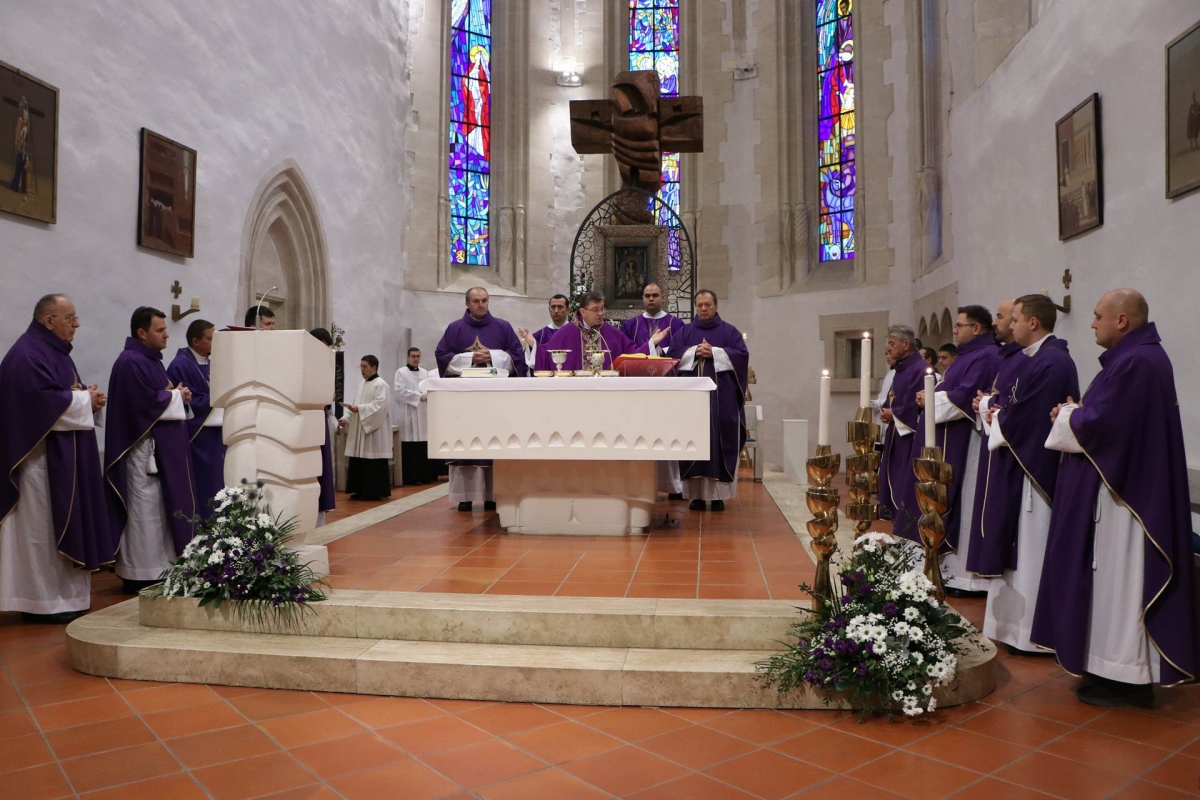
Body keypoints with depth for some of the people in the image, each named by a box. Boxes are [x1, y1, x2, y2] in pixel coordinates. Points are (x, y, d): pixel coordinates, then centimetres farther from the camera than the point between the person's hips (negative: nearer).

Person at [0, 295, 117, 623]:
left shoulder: (55, 351, 16)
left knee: (59, 527, 12)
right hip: (41, 456, -10)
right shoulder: (28, 355, -15)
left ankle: (61, 596, 19)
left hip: (63, 456, 10)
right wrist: (84, 400, -14)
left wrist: (90, 398, 0)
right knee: (42, 528, -4)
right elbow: (43, 400, -26)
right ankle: (42, 601, 4)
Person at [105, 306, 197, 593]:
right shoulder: (131, 363, -15)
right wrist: (176, 396, -8)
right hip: (143, 448, -10)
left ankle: (156, 567, 20)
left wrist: (178, 395, 2)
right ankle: (140, 573, 3)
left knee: (159, 510, 13)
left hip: (160, 446, 10)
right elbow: (146, 403, -24)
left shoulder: (151, 360, 16)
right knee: (145, 510, -4)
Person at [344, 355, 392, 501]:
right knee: (359, 461, 8)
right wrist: (353, 408, 0)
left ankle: (375, 492, 1)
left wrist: (359, 409, -22)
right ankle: (362, 490, 15)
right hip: (360, 430, 9)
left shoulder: (380, 384, -10)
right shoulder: (362, 384, 17)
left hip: (374, 430, -9)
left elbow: (380, 406, -20)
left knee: (373, 462, -5)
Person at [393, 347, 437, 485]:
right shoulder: (401, 372, 2)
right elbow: (400, 391, -10)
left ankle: (425, 475, 6)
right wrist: (419, 395, -9)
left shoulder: (425, 373, 17)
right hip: (408, 414, -4)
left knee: (424, 446, 0)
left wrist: (425, 395, -11)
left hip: (424, 413, 4)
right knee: (409, 447, -7)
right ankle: (409, 477, -3)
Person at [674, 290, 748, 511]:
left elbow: (742, 355, -2)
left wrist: (715, 352, -11)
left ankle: (718, 494, -1)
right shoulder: (685, 331, 14)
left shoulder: (729, 331, 10)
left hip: (721, 395, -1)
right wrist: (694, 352, -11)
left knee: (720, 440, -4)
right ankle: (696, 493, 0)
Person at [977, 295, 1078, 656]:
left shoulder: (1049, 362, -20)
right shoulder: (1040, 357, 12)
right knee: (1023, 547, 16)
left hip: (1036, 467, -10)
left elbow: (1021, 419, -21)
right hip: (1027, 461, 10)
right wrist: (1000, 413, -2)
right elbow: (1020, 406, 15)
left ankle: (1033, 633, 9)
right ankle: (1019, 620, 27)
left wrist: (996, 419, -2)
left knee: (1033, 549, -1)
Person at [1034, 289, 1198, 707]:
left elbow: (1098, 425, -23)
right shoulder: (1144, 356, 14)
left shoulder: (1133, 363, -20)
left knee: (1119, 578, -2)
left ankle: (1124, 678, 8)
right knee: (1119, 578, 15)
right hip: (1133, 483, 11)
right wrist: (1076, 413, 4)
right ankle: (1124, 671, 24)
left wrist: (1067, 414, -5)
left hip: (1119, 494, -11)